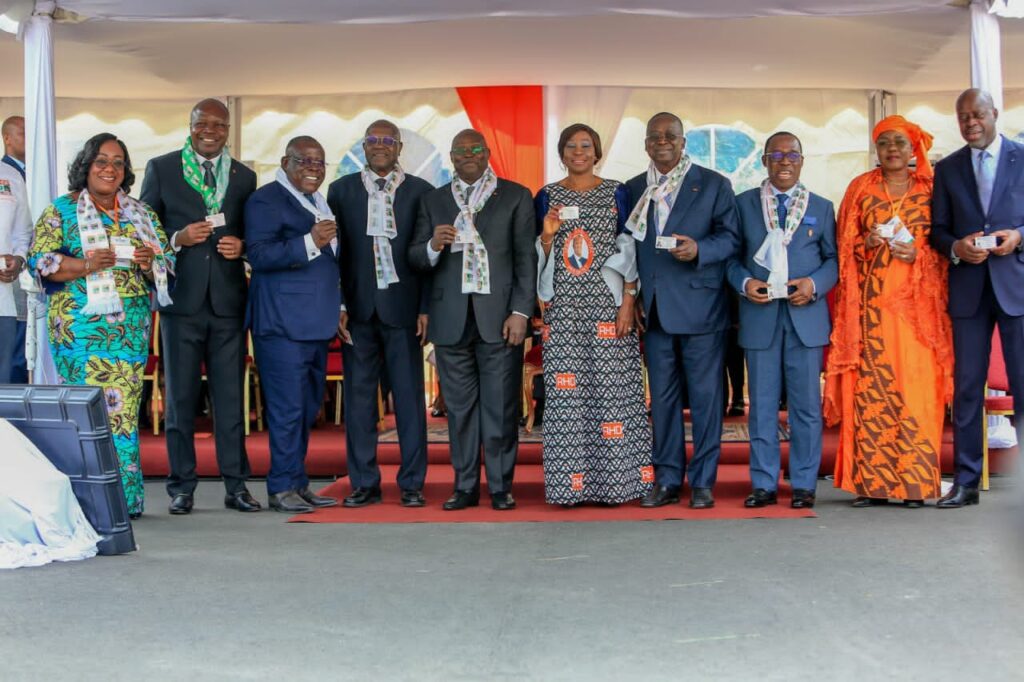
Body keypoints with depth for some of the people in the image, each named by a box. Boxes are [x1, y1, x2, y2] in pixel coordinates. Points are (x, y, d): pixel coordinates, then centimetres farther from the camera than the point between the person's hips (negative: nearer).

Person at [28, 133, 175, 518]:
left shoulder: (140, 212, 17)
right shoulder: (62, 210, 5)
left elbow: (168, 259, 16)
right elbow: (40, 260, -3)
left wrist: (149, 260, -7)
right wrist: (86, 265, -18)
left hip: (131, 327, 4)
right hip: (81, 324, -4)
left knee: (125, 407, 2)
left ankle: (126, 496, 7)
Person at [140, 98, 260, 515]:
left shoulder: (244, 177, 13)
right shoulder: (161, 169, 6)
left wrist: (241, 247, -5)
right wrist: (177, 240, -13)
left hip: (228, 300, 2)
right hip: (181, 299, -1)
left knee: (231, 396, 3)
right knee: (181, 396, 4)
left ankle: (236, 485, 10)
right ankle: (181, 487, 11)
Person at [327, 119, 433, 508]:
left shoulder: (420, 191, 6)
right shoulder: (341, 190, 10)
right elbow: (332, 250, 7)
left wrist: (426, 308, -4)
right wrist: (337, 305, -2)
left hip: (403, 308, -1)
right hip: (358, 308, 2)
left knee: (409, 396, 0)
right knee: (358, 395, 3)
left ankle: (411, 483, 8)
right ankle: (364, 483, 11)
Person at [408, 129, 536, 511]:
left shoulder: (515, 197, 8)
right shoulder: (433, 201, 15)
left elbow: (526, 258, 2)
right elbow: (416, 259, 10)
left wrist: (520, 311, -7)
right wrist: (433, 246, -12)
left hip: (499, 317, -2)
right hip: (451, 319, 2)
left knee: (500, 406, -1)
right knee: (460, 407, 6)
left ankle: (501, 487, 7)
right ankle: (465, 487, 13)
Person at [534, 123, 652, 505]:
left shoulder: (616, 194, 7)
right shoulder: (547, 197, 10)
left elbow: (629, 251, 3)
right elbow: (540, 257, 12)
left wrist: (628, 302, -6)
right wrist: (547, 234, -9)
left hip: (608, 304, -1)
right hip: (563, 308, 1)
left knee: (612, 387, -3)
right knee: (566, 389, -2)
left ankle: (614, 479, 5)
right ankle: (570, 482, 4)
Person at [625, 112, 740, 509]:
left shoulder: (714, 185, 4)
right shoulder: (633, 190, 13)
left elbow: (731, 237, -1)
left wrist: (699, 249, -20)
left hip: (700, 307, -3)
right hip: (654, 309, 3)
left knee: (705, 395, 0)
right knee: (662, 397, 7)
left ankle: (702, 482, 8)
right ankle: (667, 480, 15)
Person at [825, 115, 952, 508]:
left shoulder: (931, 189, 10)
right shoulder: (860, 188, 13)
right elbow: (845, 245, 11)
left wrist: (918, 254, -10)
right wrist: (866, 245, -8)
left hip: (916, 302, -1)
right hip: (871, 303, 1)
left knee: (915, 386, -5)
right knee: (870, 388, -3)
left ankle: (915, 483, -1)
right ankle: (871, 483, 0)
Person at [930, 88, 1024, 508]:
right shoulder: (947, 169, 12)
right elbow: (937, 229, 10)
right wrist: (956, 248, -9)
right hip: (968, 288, 2)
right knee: (966, 386, 5)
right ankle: (966, 481, 11)